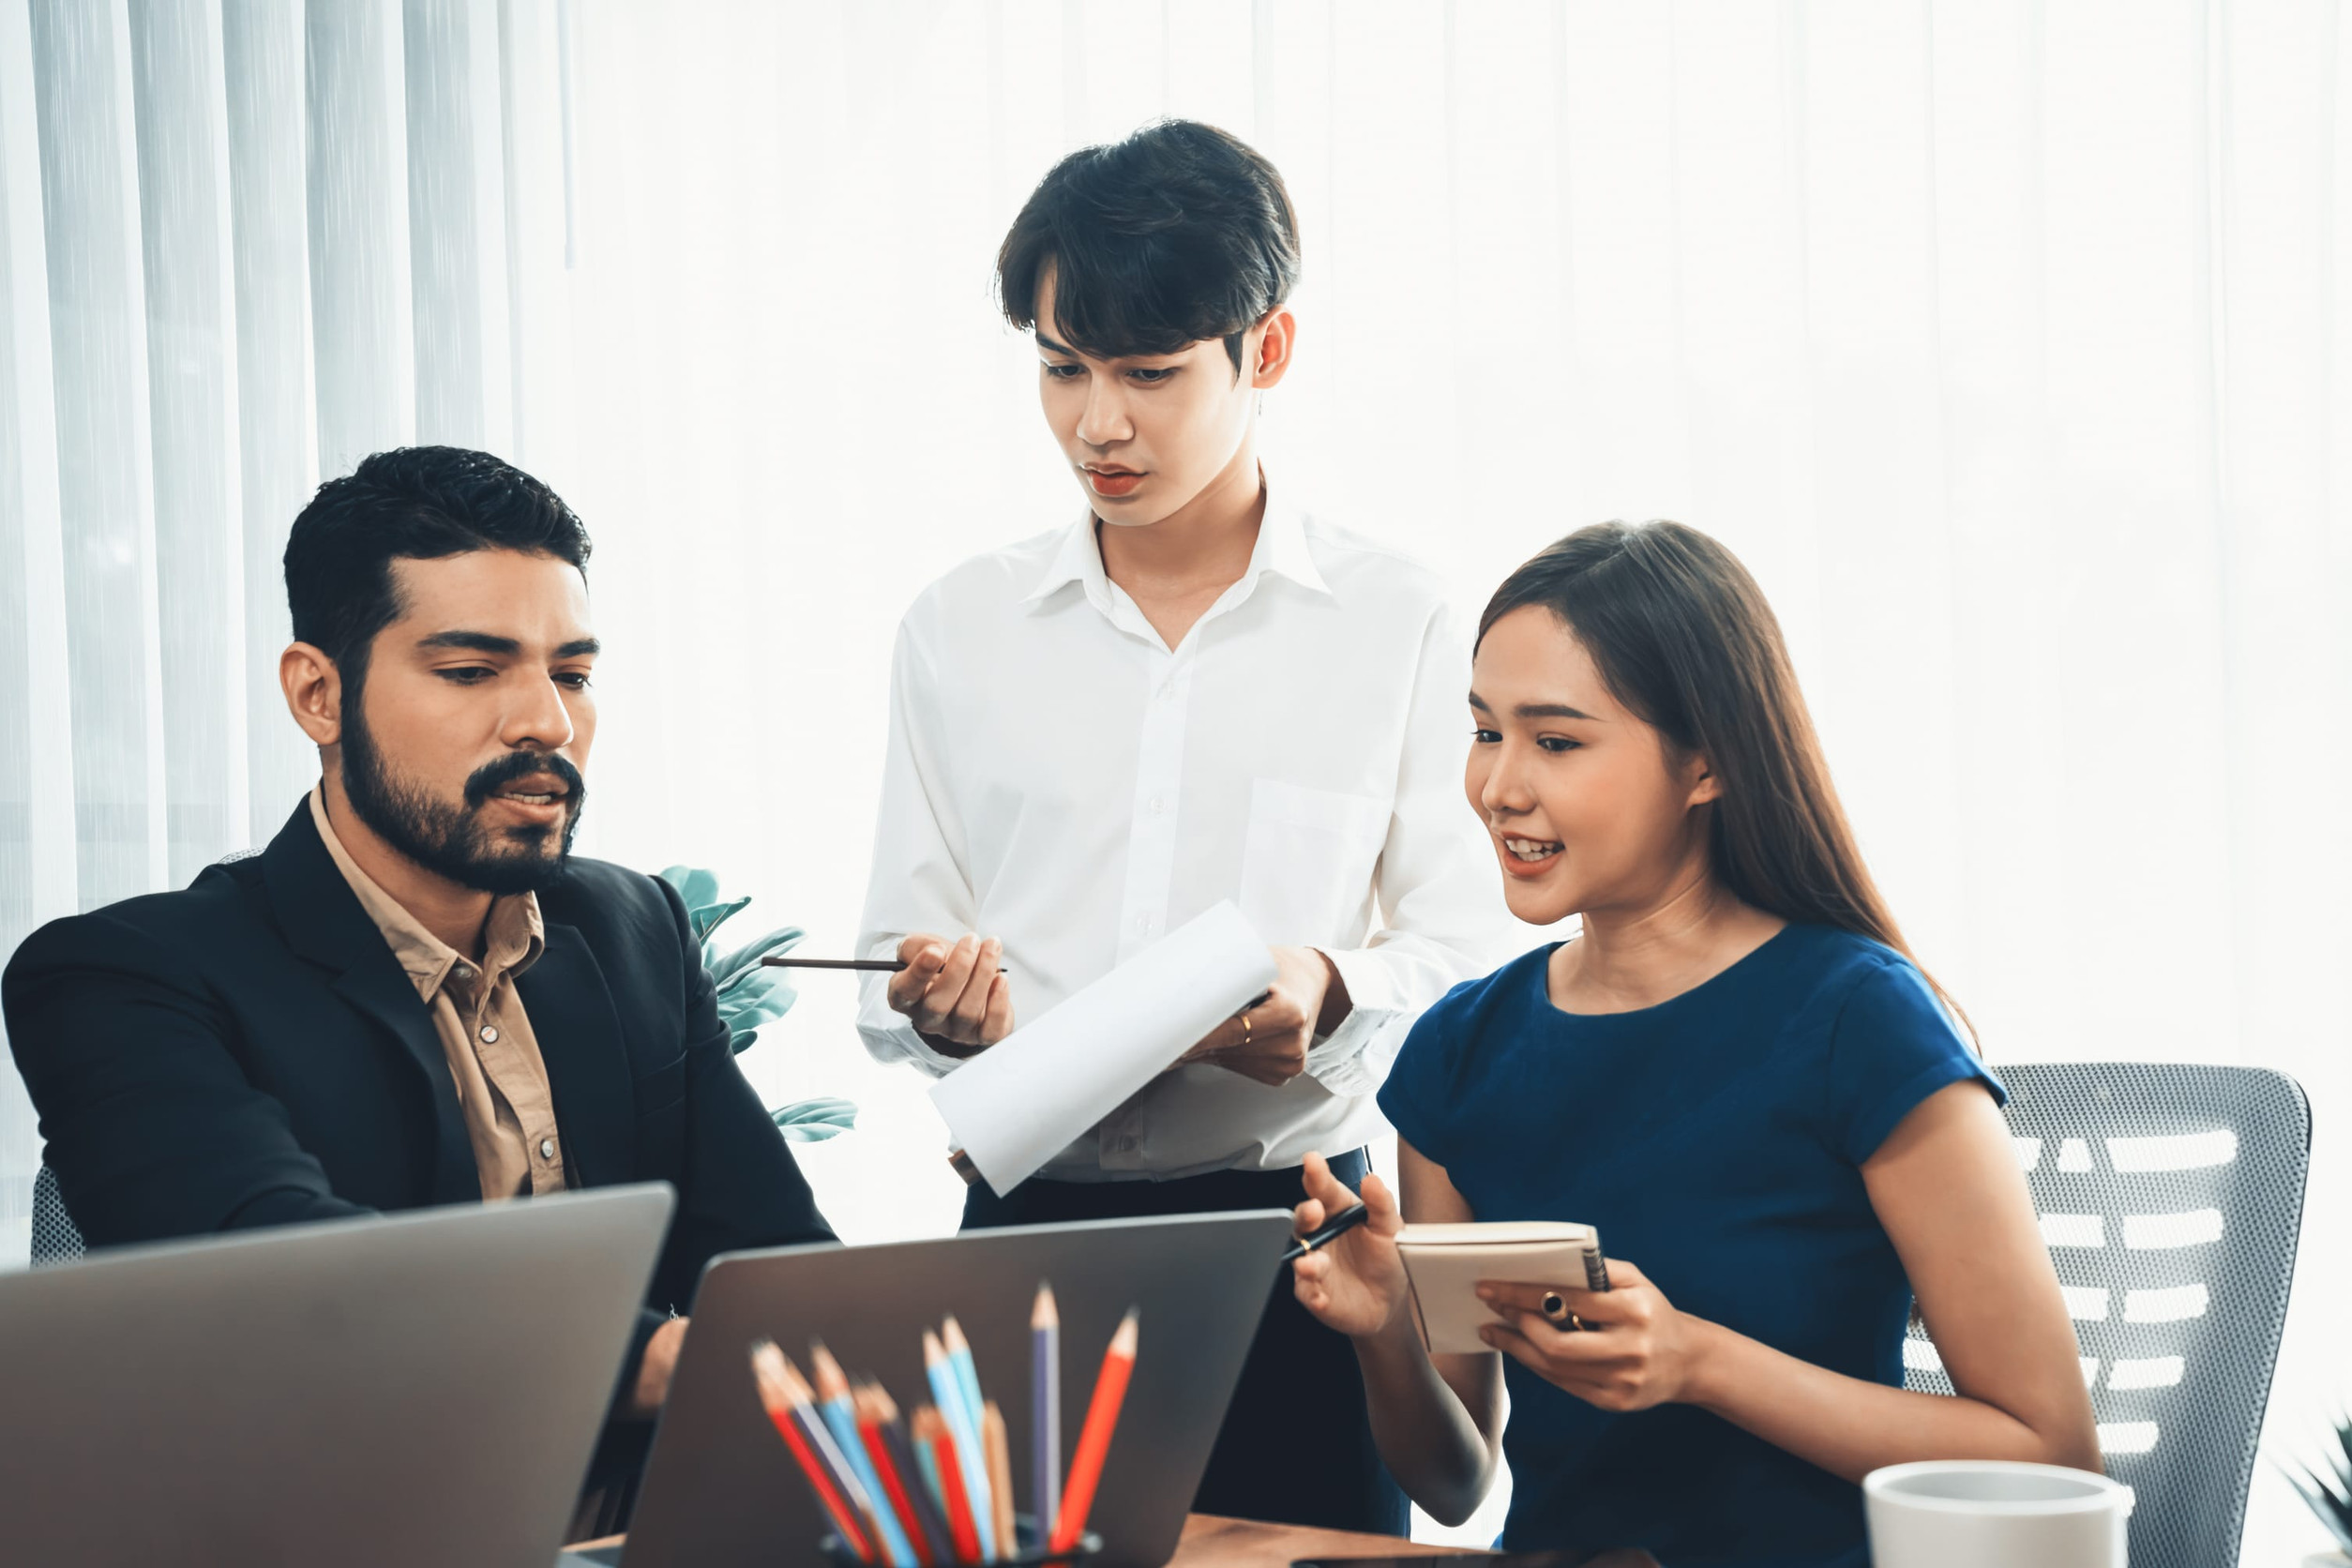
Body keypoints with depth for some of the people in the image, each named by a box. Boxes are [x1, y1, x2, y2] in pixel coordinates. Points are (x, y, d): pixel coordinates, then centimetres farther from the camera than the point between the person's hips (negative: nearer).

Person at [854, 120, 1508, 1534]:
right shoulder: (960, 630, 9)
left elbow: (1471, 954, 0)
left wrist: (1332, 988, -20)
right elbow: (896, 966, 10)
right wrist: (942, 1006, -12)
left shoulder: (1399, 624, 2)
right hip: (1028, 1226, 2)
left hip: (1297, 1232, -1)